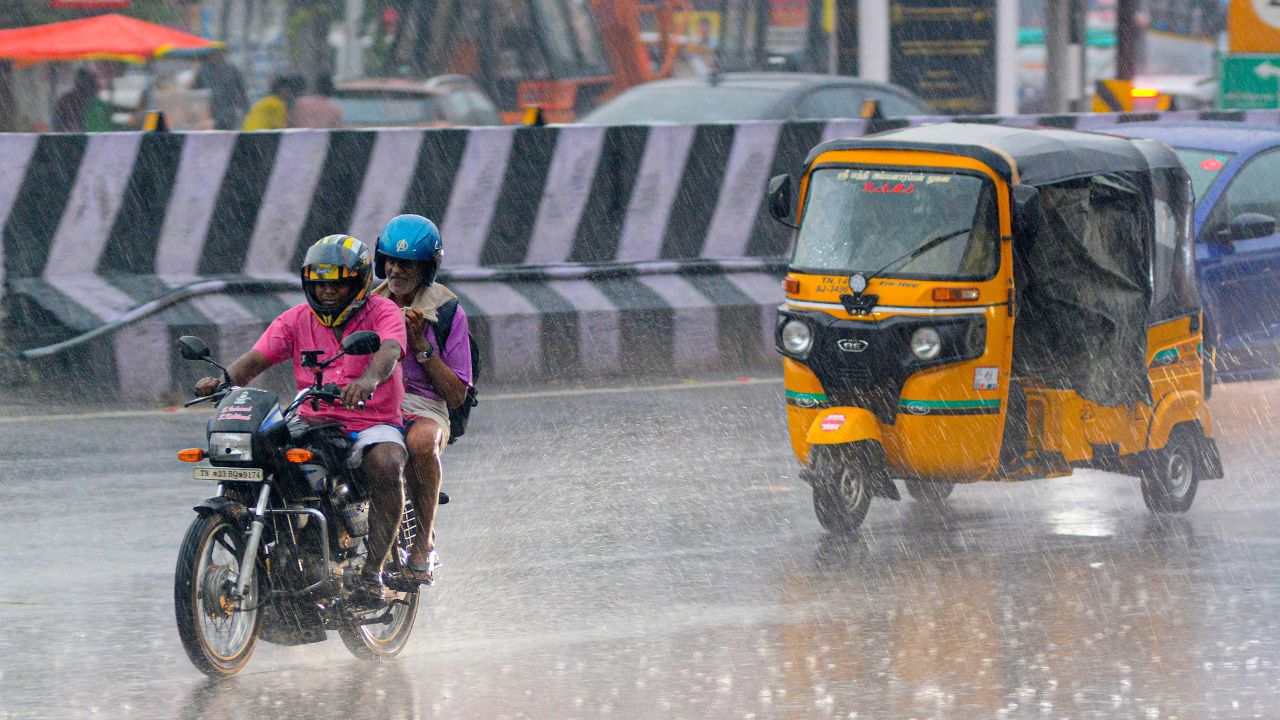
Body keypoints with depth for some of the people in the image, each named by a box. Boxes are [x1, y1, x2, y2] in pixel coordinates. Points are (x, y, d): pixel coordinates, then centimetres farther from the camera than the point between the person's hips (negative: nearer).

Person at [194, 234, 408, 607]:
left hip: (373, 423, -3)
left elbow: (389, 352, -23)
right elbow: (256, 358, -2)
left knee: (385, 464, -35)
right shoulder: (297, 320, 10)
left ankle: (372, 571, -31)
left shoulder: (383, 312, -1)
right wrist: (223, 380, -25)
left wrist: (369, 380, -47)